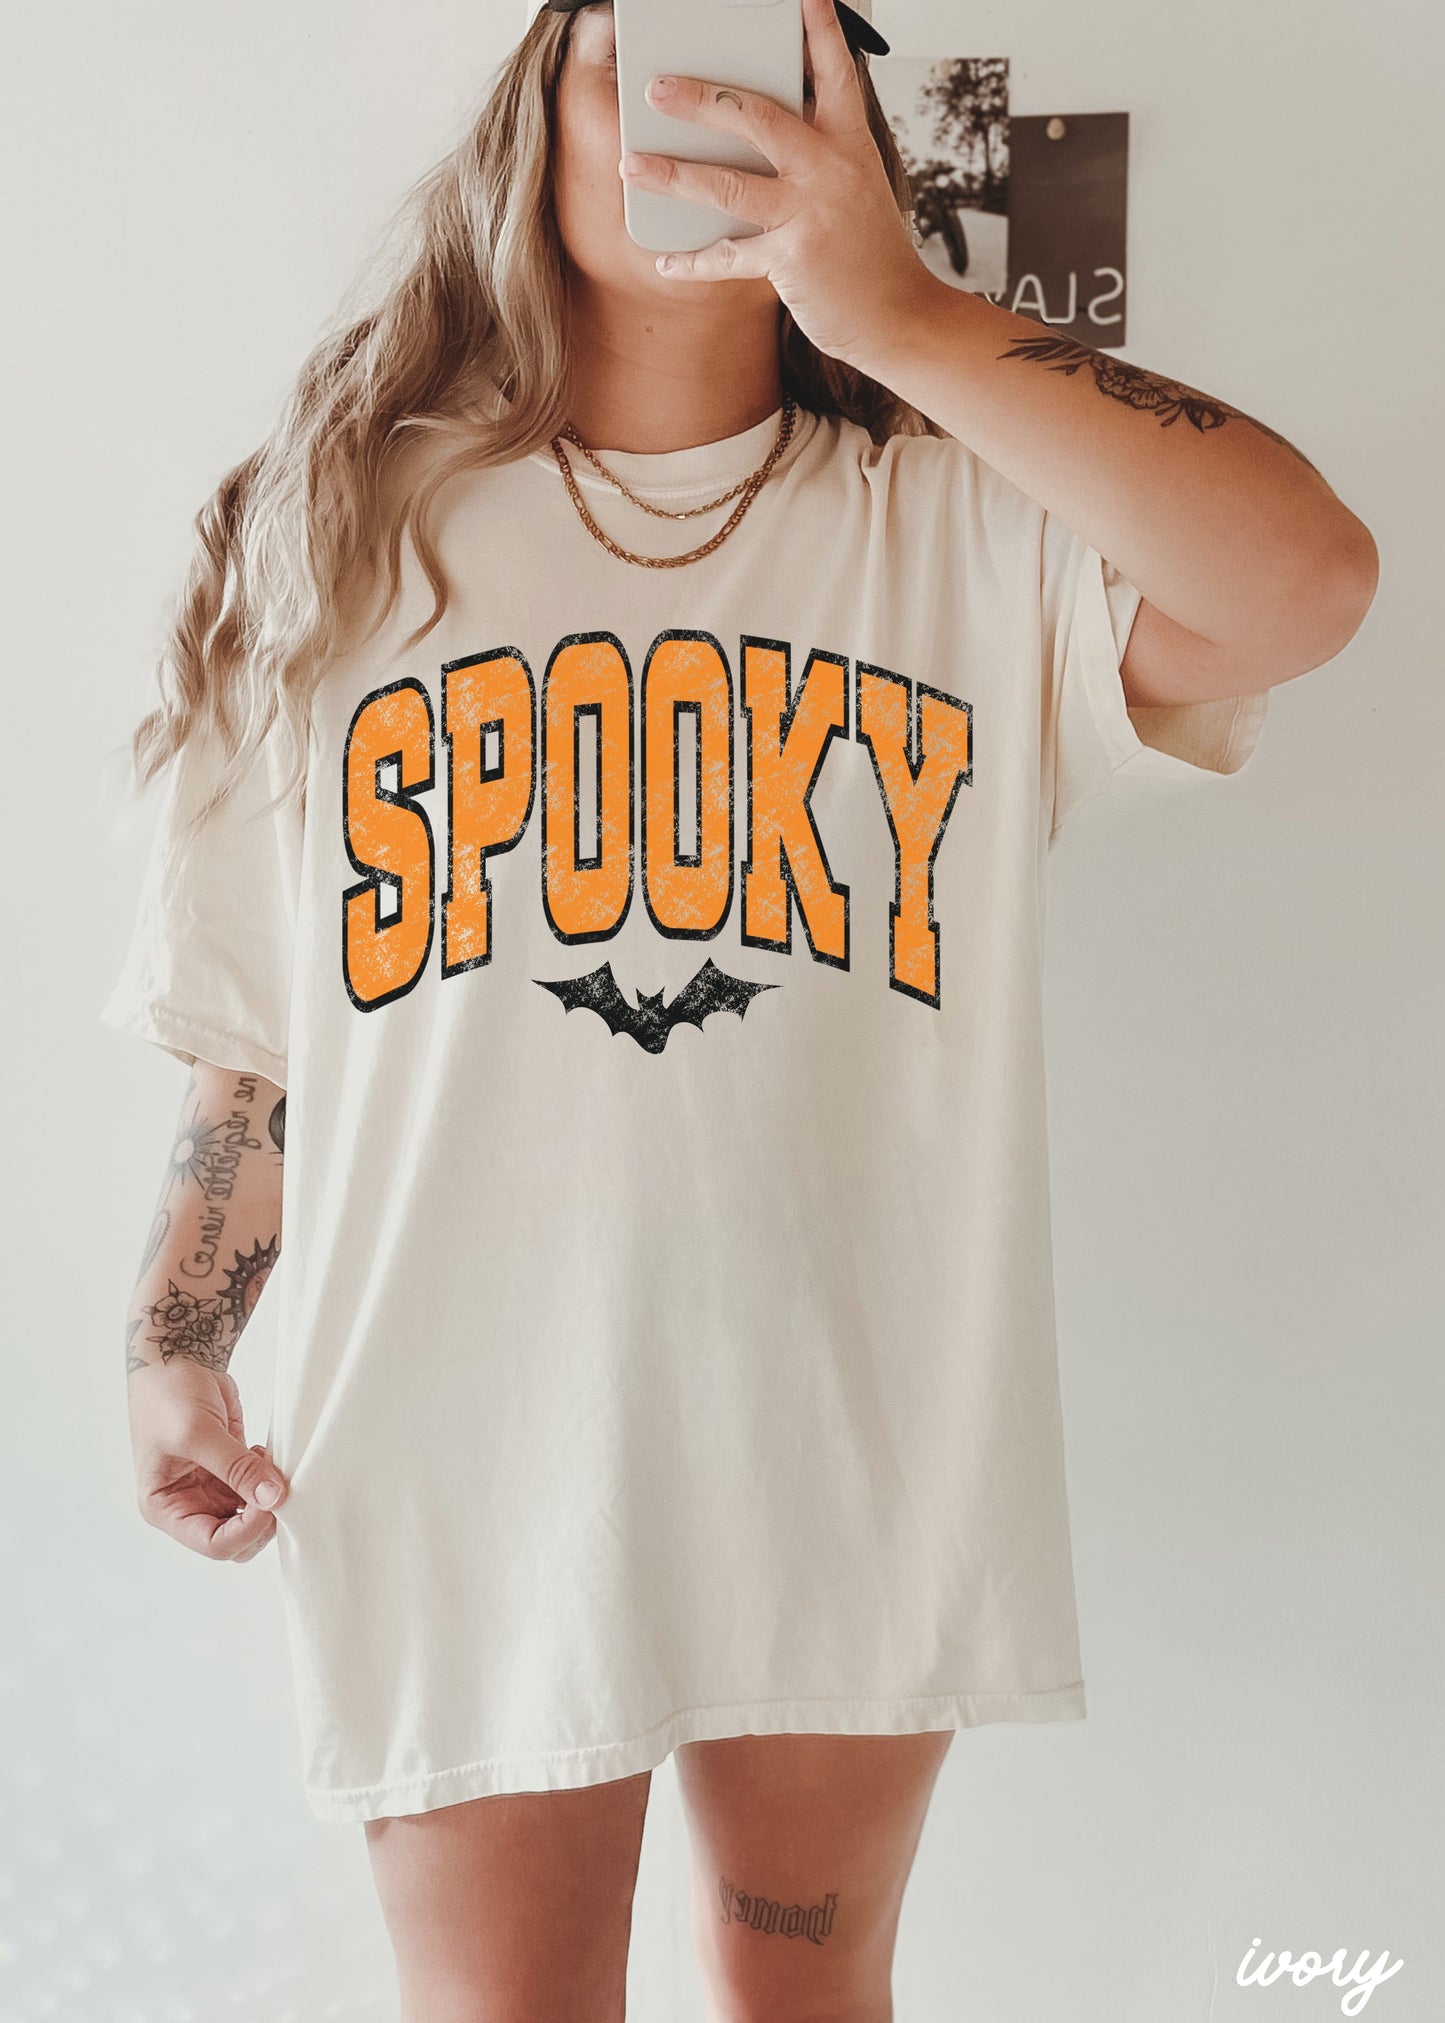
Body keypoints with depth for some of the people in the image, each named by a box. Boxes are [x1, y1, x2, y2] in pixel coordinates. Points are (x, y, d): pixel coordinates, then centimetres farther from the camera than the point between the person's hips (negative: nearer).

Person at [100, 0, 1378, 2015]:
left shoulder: (968, 520, -1)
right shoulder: (350, 531, 5)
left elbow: (1305, 583, -21)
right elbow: (255, 1013, 7)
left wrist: (901, 312, -22)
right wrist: (176, 1342, 4)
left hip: (860, 1438, 1)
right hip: (465, 1449, 0)